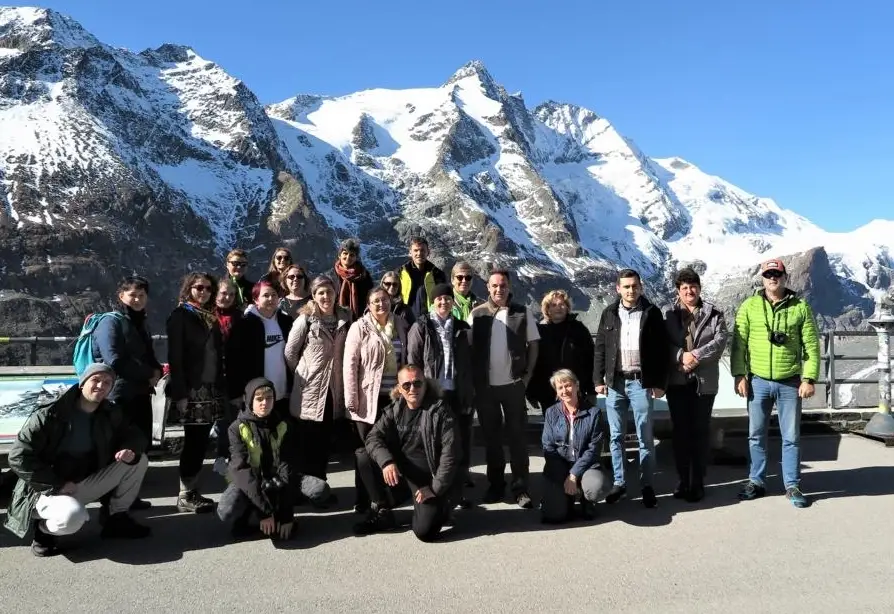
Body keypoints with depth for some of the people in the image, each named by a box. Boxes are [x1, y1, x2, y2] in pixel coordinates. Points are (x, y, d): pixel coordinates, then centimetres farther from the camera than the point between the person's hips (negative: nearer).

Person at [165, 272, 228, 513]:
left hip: (211, 389, 6)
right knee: (193, 443, -4)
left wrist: (221, 388, 9)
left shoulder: (211, 318, 16)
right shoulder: (180, 315, -3)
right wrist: (180, 393, -18)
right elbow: (175, 357, -11)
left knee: (201, 442, 8)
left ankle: (194, 492, 15)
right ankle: (186, 496, 5)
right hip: (191, 390, -6)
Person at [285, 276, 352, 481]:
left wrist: (343, 376, 8)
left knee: (326, 441, 13)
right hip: (310, 389, -4)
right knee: (309, 443, 3)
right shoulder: (306, 320, -9)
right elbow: (289, 353, -3)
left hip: (334, 389, 4)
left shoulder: (344, 318, 2)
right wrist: (303, 373, 1)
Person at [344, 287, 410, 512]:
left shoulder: (400, 325, 8)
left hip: (395, 396, 4)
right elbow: (349, 364, -8)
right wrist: (352, 398, -14)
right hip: (368, 398, -3)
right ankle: (363, 500, 15)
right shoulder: (359, 328, -4)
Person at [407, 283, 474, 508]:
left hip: (459, 394, 3)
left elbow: (470, 363, 11)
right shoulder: (421, 327, 2)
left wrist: (472, 393, 5)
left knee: (461, 443, 6)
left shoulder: (462, 329, 11)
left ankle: (458, 491, 19)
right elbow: (413, 363, -1)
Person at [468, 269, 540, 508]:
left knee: (518, 436, 3)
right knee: (491, 436, 10)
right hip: (485, 385, 1)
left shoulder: (522, 313, -1)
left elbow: (533, 345, 4)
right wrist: (474, 380, -2)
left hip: (513, 384, -1)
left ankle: (521, 488, 10)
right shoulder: (477, 314, 1)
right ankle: (495, 485, 22)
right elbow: (469, 348, 4)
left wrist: (527, 375, -3)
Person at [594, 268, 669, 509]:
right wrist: (599, 379, 2)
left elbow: (661, 349, -1)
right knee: (616, 436, 8)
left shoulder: (652, 313, -1)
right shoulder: (609, 313, 6)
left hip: (641, 382, -2)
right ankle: (619, 483, 18)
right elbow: (600, 348, 8)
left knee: (645, 437, 4)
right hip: (614, 382, 2)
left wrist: (660, 383, -5)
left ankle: (647, 485, 14)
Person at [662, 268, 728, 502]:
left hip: (704, 381, 0)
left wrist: (696, 355, -19)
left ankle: (698, 483, 12)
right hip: (676, 380, 0)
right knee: (680, 431, 6)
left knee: (700, 431, 4)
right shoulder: (666, 313, 5)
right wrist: (681, 356, -19)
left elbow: (720, 340, -7)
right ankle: (683, 481, 16)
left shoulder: (714, 314, 6)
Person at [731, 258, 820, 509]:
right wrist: (740, 375, -5)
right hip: (758, 381, 1)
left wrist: (809, 378, -7)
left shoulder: (800, 307, 1)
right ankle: (757, 482, 22)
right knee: (756, 435, 10)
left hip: (790, 383, -1)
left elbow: (811, 345, 0)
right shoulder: (749, 306, 2)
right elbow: (739, 343, 1)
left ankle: (792, 486, 18)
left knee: (791, 437, 7)